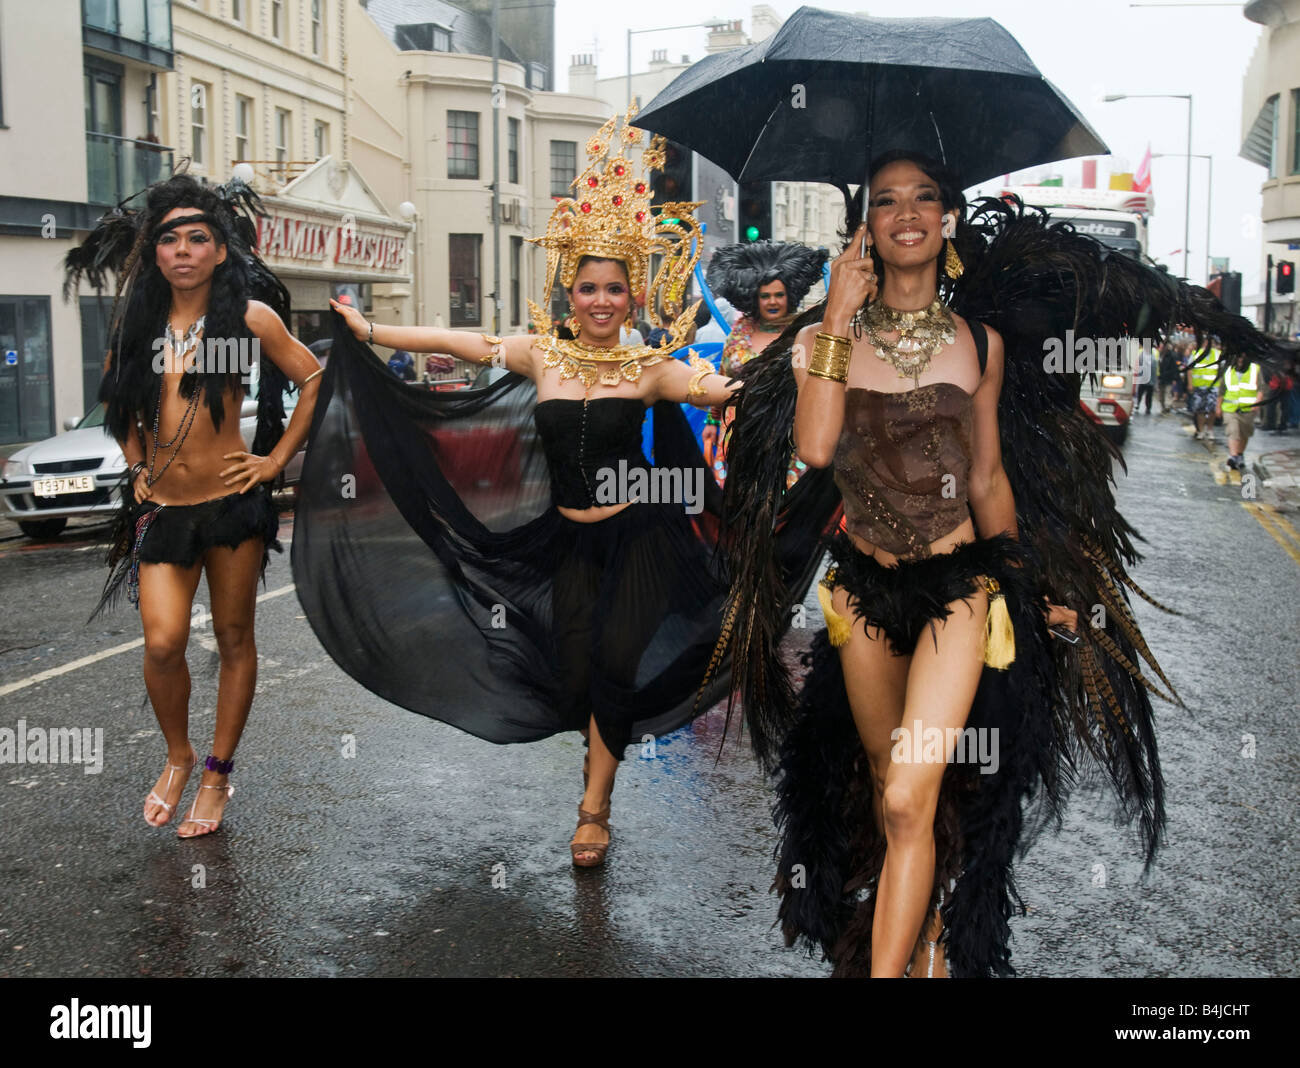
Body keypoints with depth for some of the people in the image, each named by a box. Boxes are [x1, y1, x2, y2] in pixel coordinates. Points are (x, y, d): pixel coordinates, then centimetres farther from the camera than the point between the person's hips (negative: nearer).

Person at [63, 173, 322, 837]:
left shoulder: (247, 317, -3)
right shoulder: (137, 321, 8)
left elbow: (313, 380, 3)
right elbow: (116, 397, 24)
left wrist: (276, 459, -1)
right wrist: (136, 464, 13)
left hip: (231, 503, -2)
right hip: (160, 508, 3)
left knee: (234, 639, 6)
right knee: (162, 643, -9)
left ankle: (218, 774, 21)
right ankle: (176, 758, 18)